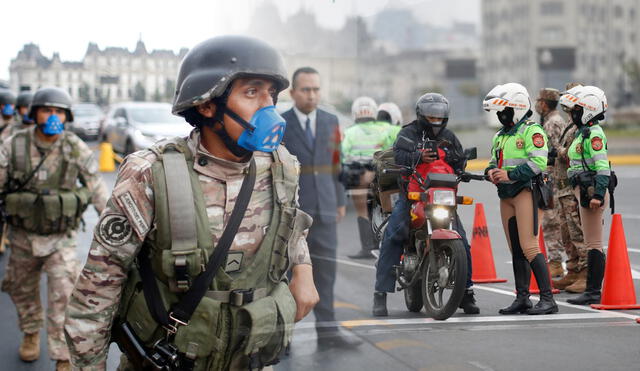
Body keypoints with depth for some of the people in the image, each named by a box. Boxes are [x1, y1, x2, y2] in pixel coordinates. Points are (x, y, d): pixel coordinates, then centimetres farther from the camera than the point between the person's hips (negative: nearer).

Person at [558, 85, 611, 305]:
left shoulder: (594, 134, -14)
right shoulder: (584, 132, 17)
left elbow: (603, 166, -21)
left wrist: (598, 194, -26)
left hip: (592, 192, -10)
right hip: (584, 191, 10)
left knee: (594, 244, -7)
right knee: (592, 244, 12)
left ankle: (593, 292, -4)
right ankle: (592, 290, 16)